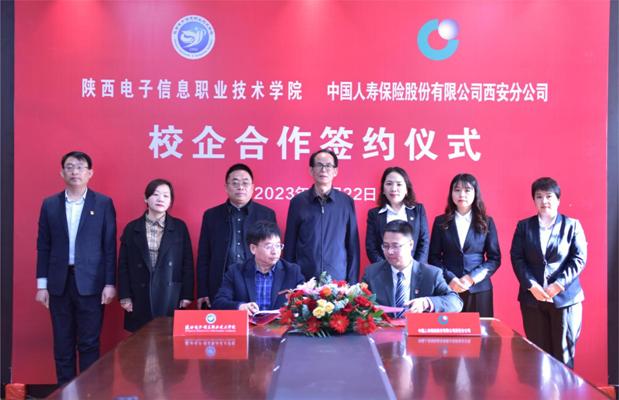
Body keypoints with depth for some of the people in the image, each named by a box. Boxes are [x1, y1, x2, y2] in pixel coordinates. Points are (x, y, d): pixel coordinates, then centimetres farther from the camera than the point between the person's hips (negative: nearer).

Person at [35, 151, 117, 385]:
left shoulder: (104, 204, 1)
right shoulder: (50, 204, 7)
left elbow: (110, 246, -1)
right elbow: (43, 247, 7)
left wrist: (110, 283, -6)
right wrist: (42, 284, 3)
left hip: (90, 282, -2)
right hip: (59, 282, 2)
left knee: (89, 344, 1)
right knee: (62, 344, 8)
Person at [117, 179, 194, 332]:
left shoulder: (180, 227, 4)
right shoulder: (132, 228, 5)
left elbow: (187, 263, 4)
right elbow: (123, 265, 6)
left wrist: (187, 295, -2)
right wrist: (124, 296, -1)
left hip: (171, 297, 0)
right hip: (140, 297, 1)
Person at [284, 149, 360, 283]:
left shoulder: (346, 202, 1)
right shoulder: (298, 201, 1)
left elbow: (353, 245, 4)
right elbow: (289, 245, 5)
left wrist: (353, 283, 0)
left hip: (338, 280, 0)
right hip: (303, 279, 0)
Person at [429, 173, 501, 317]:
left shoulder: (486, 222, 7)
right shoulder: (441, 222, 6)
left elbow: (495, 258, 4)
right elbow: (434, 257, 4)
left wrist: (472, 278, -9)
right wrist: (450, 279, -11)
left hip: (479, 289, 0)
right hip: (448, 288, 0)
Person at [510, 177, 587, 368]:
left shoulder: (572, 225, 5)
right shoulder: (524, 226, 10)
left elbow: (579, 259, -3)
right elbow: (517, 258, 2)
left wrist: (558, 285, -14)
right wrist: (532, 285, -12)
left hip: (565, 297, -1)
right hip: (532, 298, 2)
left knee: (563, 353, 1)